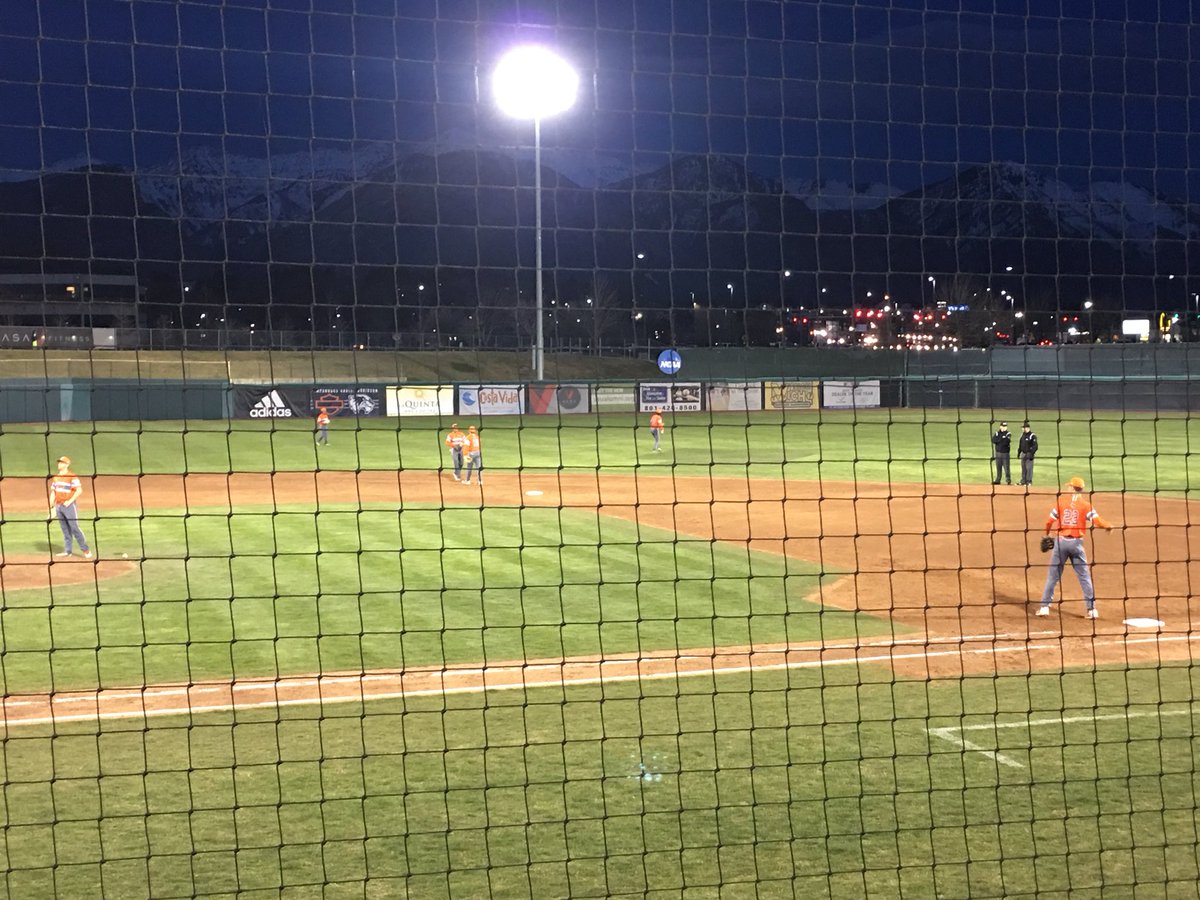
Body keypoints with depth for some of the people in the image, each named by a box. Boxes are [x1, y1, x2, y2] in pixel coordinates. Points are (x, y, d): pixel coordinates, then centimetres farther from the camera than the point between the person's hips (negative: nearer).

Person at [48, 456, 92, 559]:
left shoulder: (72, 477, -9)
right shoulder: (55, 478, 15)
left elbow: (79, 490, -16)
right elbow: (53, 492, 19)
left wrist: (70, 501, -20)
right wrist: (52, 508, 14)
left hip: (69, 505, -7)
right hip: (59, 506, 7)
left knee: (74, 527, -11)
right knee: (65, 529, 9)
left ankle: (86, 550, -6)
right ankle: (67, 551, 13)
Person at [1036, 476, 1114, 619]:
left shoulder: (1061, 499, 0)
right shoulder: (1085, 504, -2)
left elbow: (1050, 520, 0)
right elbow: (1097, 521, -10)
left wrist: (1047, 535, 16)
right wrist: (1109, 526, 10)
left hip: (1061, 541, 0)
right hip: (1077, 543, 0)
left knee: (1053, 575, 9)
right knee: (1084, 576, 6)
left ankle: (1045, 606, 8)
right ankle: (1092, 609, 4)